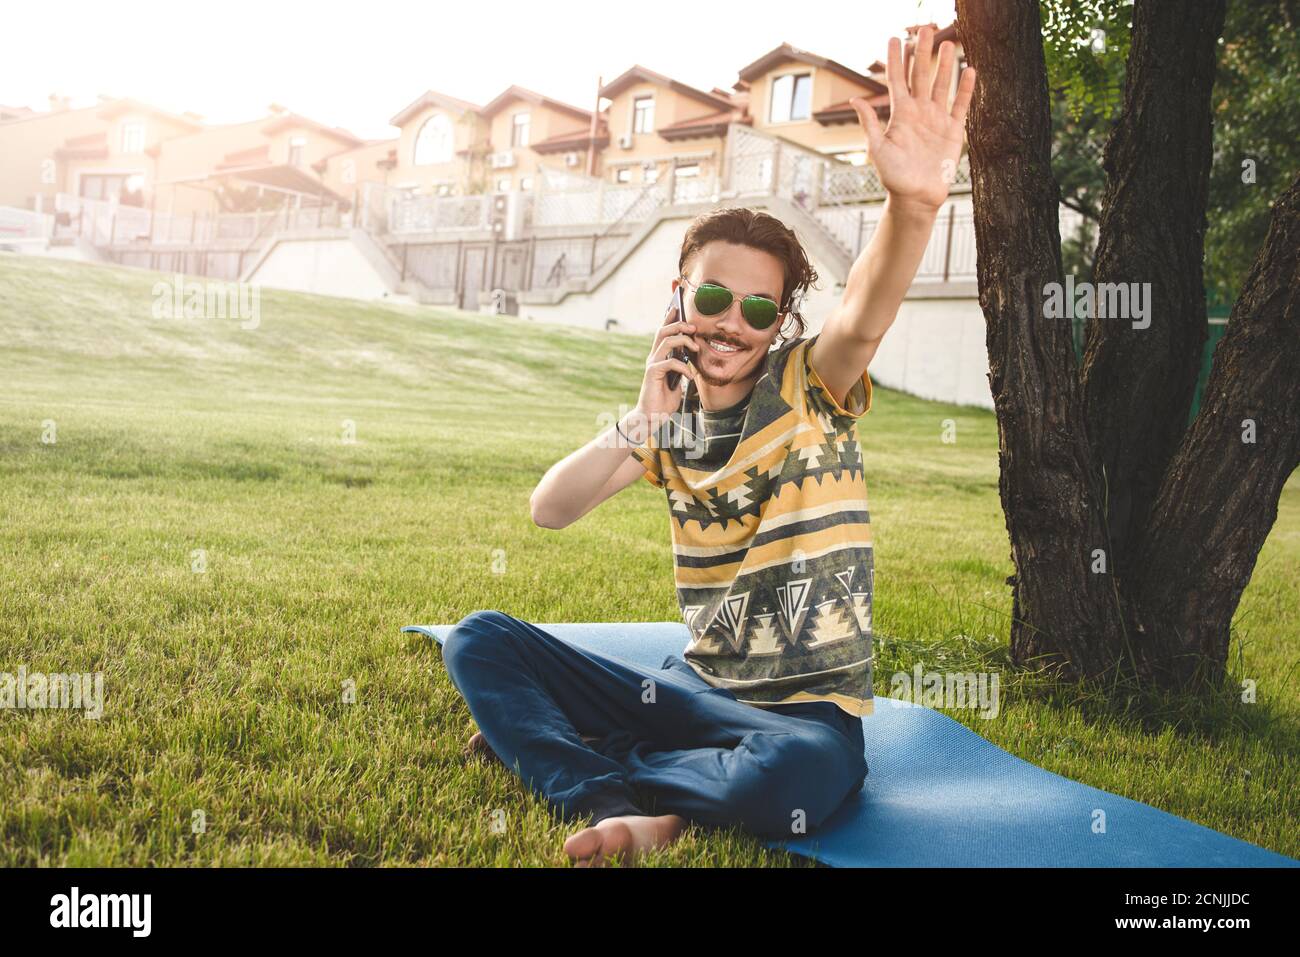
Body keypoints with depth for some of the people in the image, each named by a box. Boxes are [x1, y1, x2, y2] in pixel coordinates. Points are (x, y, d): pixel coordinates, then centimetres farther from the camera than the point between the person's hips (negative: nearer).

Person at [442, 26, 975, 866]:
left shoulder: (809, 390, -7)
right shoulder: (673, 414, 5)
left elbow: (864, 319, -31)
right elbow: (549, 511, -2)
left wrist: (914, 202, -51)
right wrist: (640, 427, -17)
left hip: (805, 710, -4)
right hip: (694, 687, 5)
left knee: (796, 776, -40)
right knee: (481, 639, -6)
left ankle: (544, 749, -18)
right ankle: (631, 810, -25)